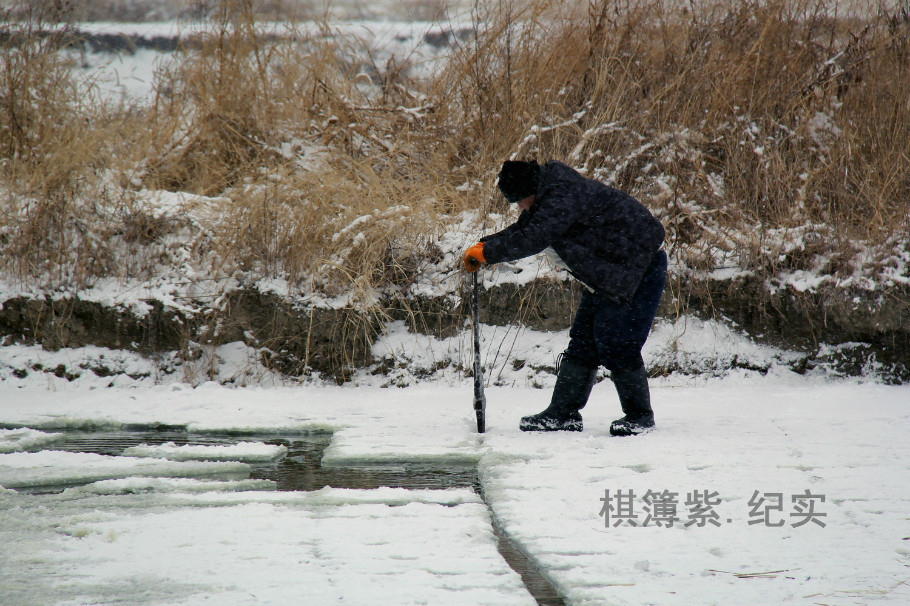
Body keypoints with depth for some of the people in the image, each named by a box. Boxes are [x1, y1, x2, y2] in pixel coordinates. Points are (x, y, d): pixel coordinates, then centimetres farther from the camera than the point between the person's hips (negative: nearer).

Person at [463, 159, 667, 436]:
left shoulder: (562, 197, -24)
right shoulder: (548, 198, 8)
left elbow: (533, 239, -32)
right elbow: (523, 231, 19)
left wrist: (488, 252, -23)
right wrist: (484, 245, 4)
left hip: (640, 266, -11)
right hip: (608, 272, 11)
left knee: (616, 343, -12)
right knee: (582, 341, 7)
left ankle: (639, 415, 2)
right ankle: (563, 412, 11)